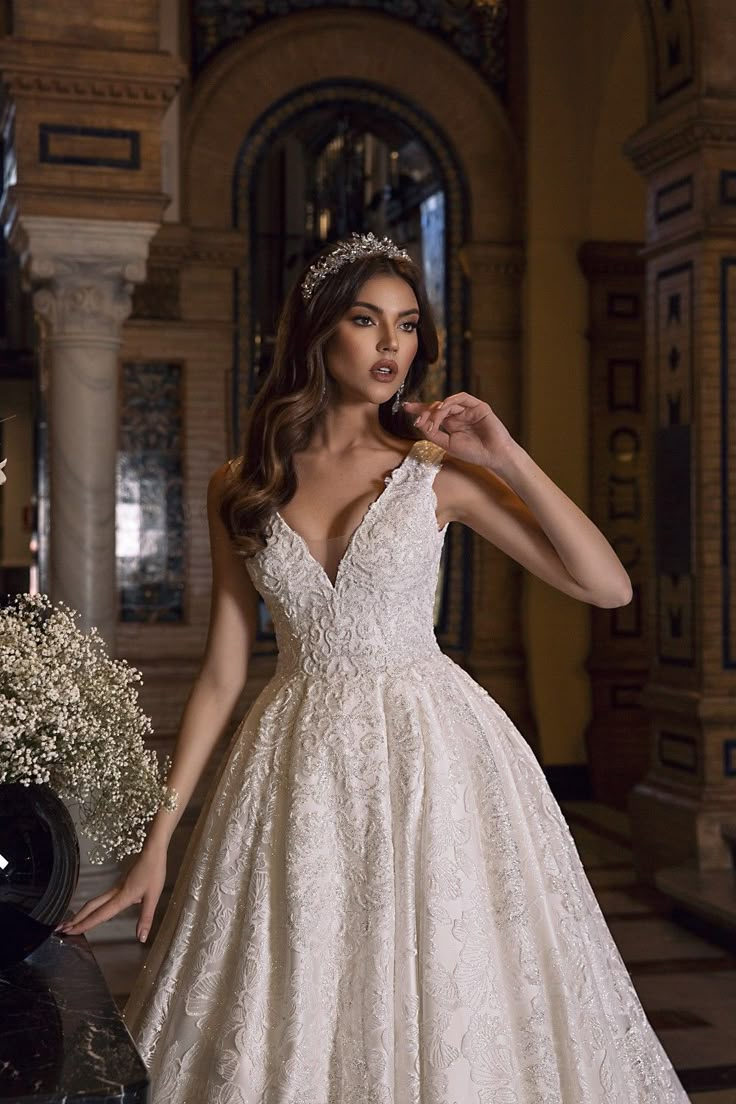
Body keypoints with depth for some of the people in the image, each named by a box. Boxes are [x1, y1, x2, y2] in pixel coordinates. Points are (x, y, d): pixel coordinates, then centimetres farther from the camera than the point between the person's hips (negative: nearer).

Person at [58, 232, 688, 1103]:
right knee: (289, 1015, 8)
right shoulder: (240, 488, 3)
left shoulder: (439, 469, -2)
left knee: (440, 1005, 5)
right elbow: (222, 671, 5)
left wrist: (506, 456, -11)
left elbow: (608, 587, -5)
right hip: (299, 764, 2)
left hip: (430, 754, -1)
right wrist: (159, 834, 2)